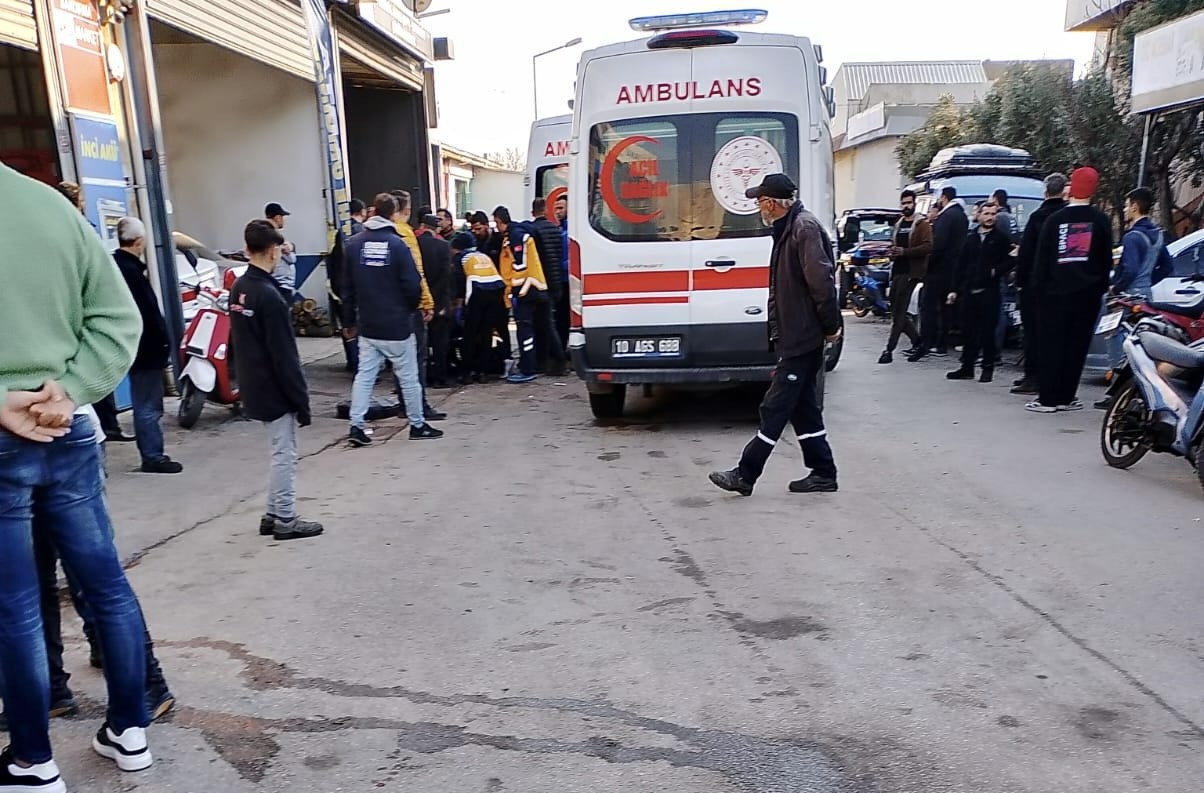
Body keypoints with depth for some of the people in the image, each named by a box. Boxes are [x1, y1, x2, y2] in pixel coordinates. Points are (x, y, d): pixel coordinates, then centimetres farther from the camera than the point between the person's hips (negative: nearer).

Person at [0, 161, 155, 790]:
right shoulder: (55, 206, 1)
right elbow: (118, 319, 0)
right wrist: (71, 390, -6)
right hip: (68, 433, 4)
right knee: (107, 585, 13)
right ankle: (130, 730, 26)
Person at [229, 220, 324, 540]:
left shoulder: (238, 290, 7)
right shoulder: (269, 296, -20)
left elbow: (239, 342, 14)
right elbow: (285, 355, -20)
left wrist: (246, 380, 20)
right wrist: (301, 399, -14)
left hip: (254, 387, 9)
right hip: (275, 390, -9)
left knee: (280, 452, 17)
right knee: (284, 454, 1)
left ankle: (273, 514, 23)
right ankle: (285, 520, 10)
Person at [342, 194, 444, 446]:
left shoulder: (354, 243, 1)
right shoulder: (397, 243, -13)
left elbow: (348, 286, 6)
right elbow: (413, 284, -14)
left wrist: (349, 320, 14)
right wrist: (412, 307, 7)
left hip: (367, 326, 5)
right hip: (397, 325, -4)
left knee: (364, 375, 9)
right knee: (408, 377, 7)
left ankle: (356, 426, 4)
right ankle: (417, 425, 18)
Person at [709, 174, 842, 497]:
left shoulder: (804, 228, -17)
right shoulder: (788, 229, 15)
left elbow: (821, 281, -23)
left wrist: (831, 326, -18)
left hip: (801, 339, -10)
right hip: (798, 337, 10)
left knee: (776, 407, -4)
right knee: (802, 406, 13)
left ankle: (745, 475, 2)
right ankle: (823, 473, 21)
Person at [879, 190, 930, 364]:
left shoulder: (922, 224, -1)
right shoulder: (898, 225, 20)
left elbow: (928, 246, -13)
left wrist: (904, 251, -20)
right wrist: (892, 250, 6)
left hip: (910, 272, -8)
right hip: (897, 271, 8)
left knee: (899, 312, -11)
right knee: (896, 311, 8)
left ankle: (889, 349, -12)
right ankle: (916, 340, 23)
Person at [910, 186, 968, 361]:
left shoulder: (947, 215, -13)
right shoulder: (962, 216, 16)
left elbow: (939, 242, -21)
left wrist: (929, 262, -14)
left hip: (940, 268, -9)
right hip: (953, 269, 9)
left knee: (928, 305, -10)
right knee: (945, 307, 12)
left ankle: (926, 345, -16)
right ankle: (941, 345, 16)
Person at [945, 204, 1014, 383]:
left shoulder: (1001, 237, 2)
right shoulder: (970, 238, 14)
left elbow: (1009, 261, -2)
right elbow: (961, 265, 14)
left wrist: (996, 271, -18)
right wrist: (955, 289, 10)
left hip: (989, 291, -4)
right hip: (969, 291, 4)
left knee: (987, 331, 0)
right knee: (968, 331, 7)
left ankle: (988, 368, 8)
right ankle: (967, 367, 14)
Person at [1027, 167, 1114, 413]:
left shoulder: (1055, 219, -2)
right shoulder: (1101, 221, 1)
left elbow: (1042, 257, -1)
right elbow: (1106, 259, 3)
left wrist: (1039, 285, 6)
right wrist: (1101, 287, 11)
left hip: (1056, 291, -1)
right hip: (1088, 292, 1)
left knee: (1051, 344, 2)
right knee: (1077, 345, 7)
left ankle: (1048, 398, -1)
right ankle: (1065, 397, 9)